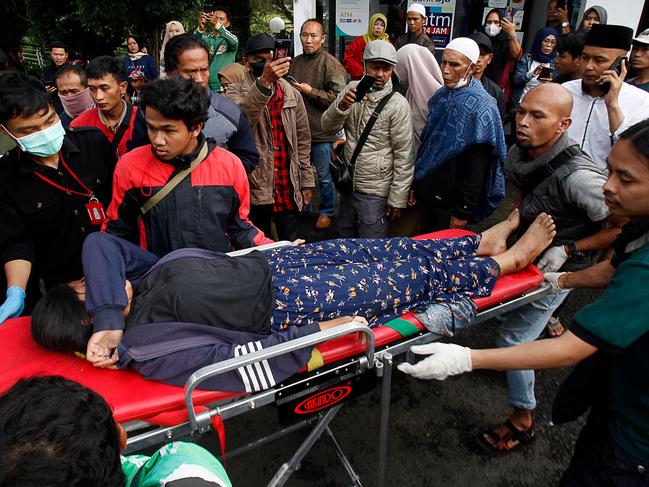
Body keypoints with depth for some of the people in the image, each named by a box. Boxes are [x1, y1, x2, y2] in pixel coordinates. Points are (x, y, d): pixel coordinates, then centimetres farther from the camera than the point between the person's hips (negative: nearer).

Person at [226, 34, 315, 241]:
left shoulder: (292, 95, 7)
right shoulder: (236, 92, -3)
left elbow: (303, 140, 11)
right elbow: (240, 117, -27)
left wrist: (307, 181, 8)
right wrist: (264, 82, -41)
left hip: (288, 190, 3)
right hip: (254, 188, -2)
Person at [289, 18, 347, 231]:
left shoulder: (331, 64, -10)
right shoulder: (295, 62, 9)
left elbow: (339, 97, -20)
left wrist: (310, 91, -18)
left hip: (321, 131, -6)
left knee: (324, 176, 6)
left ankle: (326, 212, 24)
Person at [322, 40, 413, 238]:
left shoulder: (398, 104, -13)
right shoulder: (352, 89, 2)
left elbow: (404, 156, -12)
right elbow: (328, 125, -2)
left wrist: (397, 199, -12)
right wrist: (341, 106, -23)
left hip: (376, 193, -5)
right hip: (349, 185, 5)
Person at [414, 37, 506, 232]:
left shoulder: (481, 107, -17)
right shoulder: (441, 96, 4)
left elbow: (477, 168, -18)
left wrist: (463, 212, -17)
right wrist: (416, 185, 10)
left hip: (452, 202, -6)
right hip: (428, 194, 6)